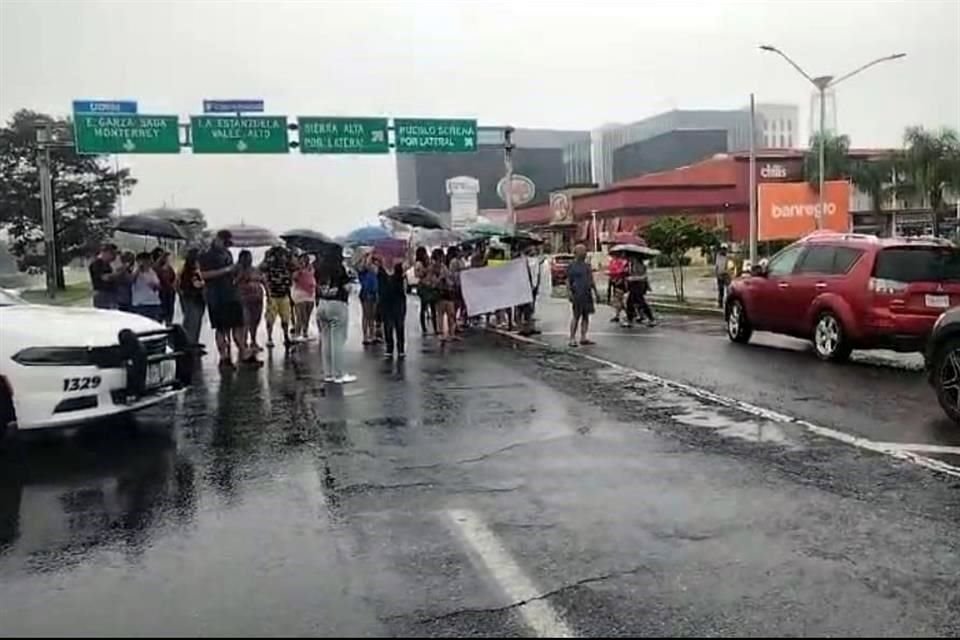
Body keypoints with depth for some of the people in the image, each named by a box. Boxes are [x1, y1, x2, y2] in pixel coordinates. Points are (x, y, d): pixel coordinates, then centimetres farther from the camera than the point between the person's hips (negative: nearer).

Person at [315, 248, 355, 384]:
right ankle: (339, 375, 1)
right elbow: (347, 288, -12)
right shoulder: (340, 268, -11)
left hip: (322, 304, 7)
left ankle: (328, 374, 15)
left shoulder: (320, 268, 9)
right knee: (337, 341, -2)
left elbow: (317, 287, 12)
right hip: (337, 305, -7)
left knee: (325, 340, 10)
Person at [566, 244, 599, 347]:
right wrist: (570, 293, -16)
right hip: (577, 295, -7)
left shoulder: (587, 265, 16)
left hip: (587, 294, 7)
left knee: (586, 316, 7)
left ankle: (583, 338, 13)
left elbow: (591, 280, 22)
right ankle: (572, 339, -3)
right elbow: (568, 281, -6)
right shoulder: (572, 266, -3)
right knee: (576, 316, -7)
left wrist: (595, 292, 18)